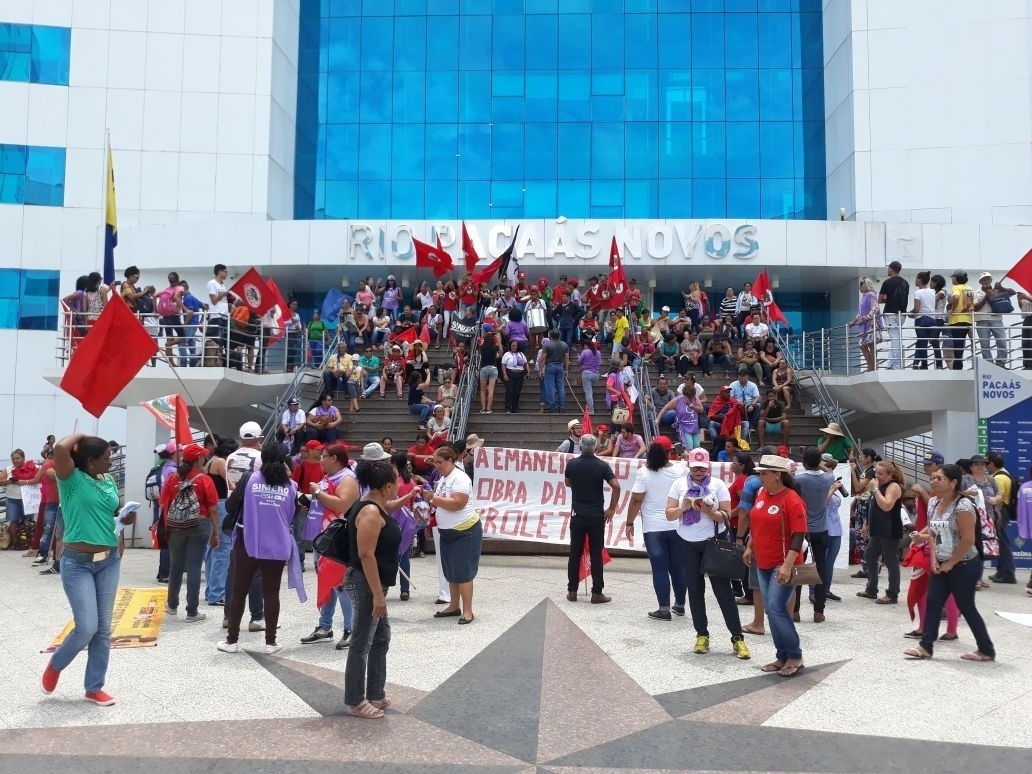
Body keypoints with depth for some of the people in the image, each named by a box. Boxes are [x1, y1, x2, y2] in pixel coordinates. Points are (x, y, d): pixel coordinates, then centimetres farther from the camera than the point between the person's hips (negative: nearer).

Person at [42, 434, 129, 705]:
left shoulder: (109, 482, 8)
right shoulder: (72, 479, -11)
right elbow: (60, 449, -30)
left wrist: (125, 518, 6)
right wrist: (80, 436, -13)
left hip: (109, 561, 6)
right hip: (78, 563, -6)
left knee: (103, 628, 7)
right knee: (87, 627, -9)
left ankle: (94, 687, 21)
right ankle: (55, 665, 23)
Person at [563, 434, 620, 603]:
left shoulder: (572, 464, -2)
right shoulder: (602, 465, -7)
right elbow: (616, 486, -15)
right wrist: (611, 509, -7)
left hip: (577, 515, 2)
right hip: (596, 516, -1)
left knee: (575, 553, 9)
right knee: (596, 554, 4)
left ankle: (572, 591, 12)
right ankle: (597, 593, 5)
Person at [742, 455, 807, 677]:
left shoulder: (792, 500, -17)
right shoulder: (761, 493, 6)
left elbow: (799, 535, -20)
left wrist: (787, 565, -25)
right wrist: (749, 548, 20)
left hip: (782, 564, -8)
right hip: (763, 563, 8)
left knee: (776, 609, -11)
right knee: (772, 611, 10)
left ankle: (795, 657, 4)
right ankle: (782, 657, 19)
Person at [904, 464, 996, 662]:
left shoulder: (963, 505, -20)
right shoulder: (933, 502, 4)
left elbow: (968, 540, -21)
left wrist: (950, 564, -14)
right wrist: (934, 559, 0)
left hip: (963, 565, -7)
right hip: (941, 565, 7)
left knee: (966, 607, 2)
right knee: (933, 603, 5)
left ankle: (987, 650, 18)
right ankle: (925, 646, 10)